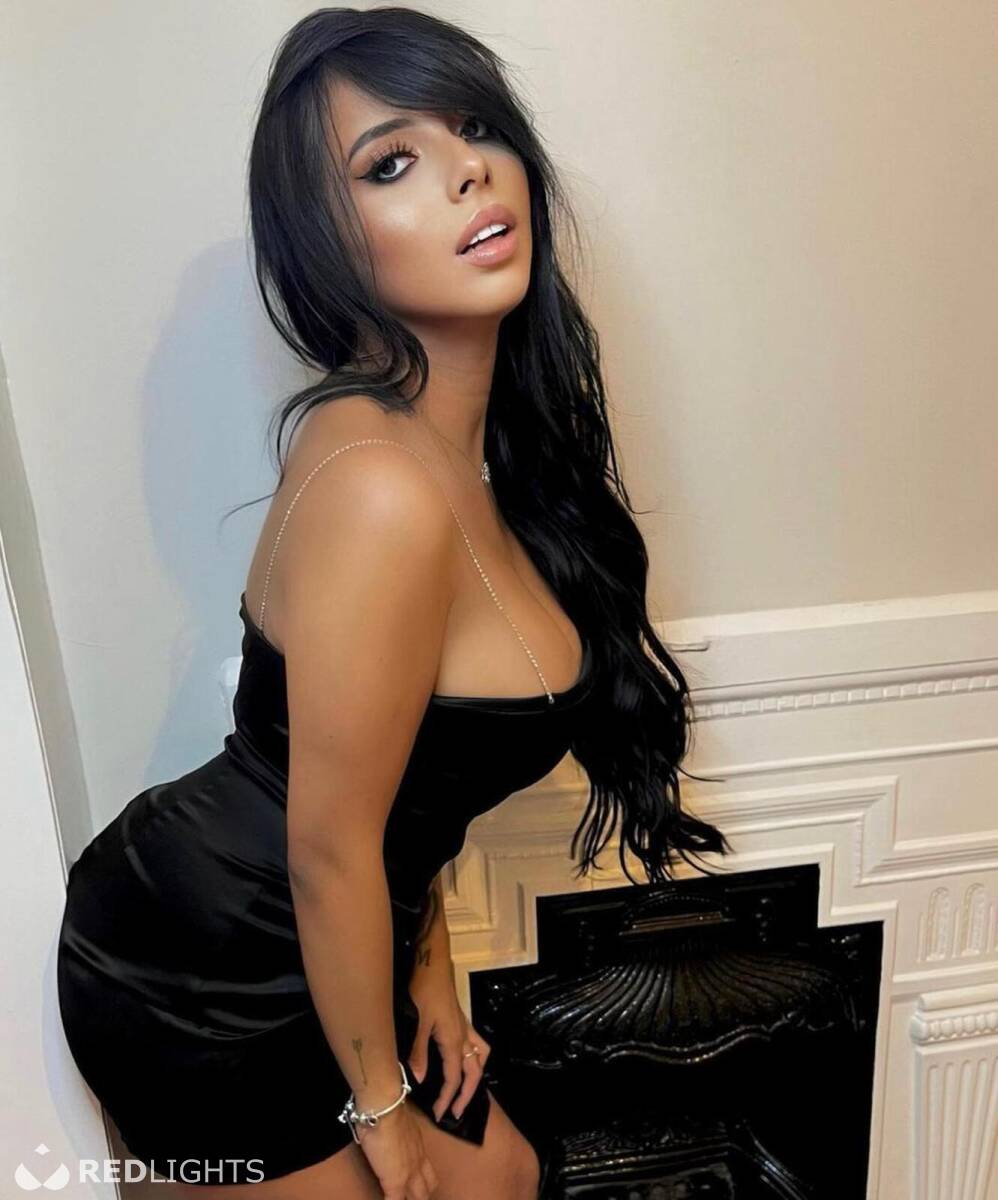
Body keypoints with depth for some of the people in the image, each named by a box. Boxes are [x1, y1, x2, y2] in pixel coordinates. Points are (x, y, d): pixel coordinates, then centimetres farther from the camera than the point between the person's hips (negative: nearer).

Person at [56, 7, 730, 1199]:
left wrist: (427, 971, 8)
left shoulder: (474, 441, -4)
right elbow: (330, 850, -23)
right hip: (195, 993, -7)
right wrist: (378, 1102, -7)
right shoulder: (379, 484, -32)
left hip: (293, 961, 7)